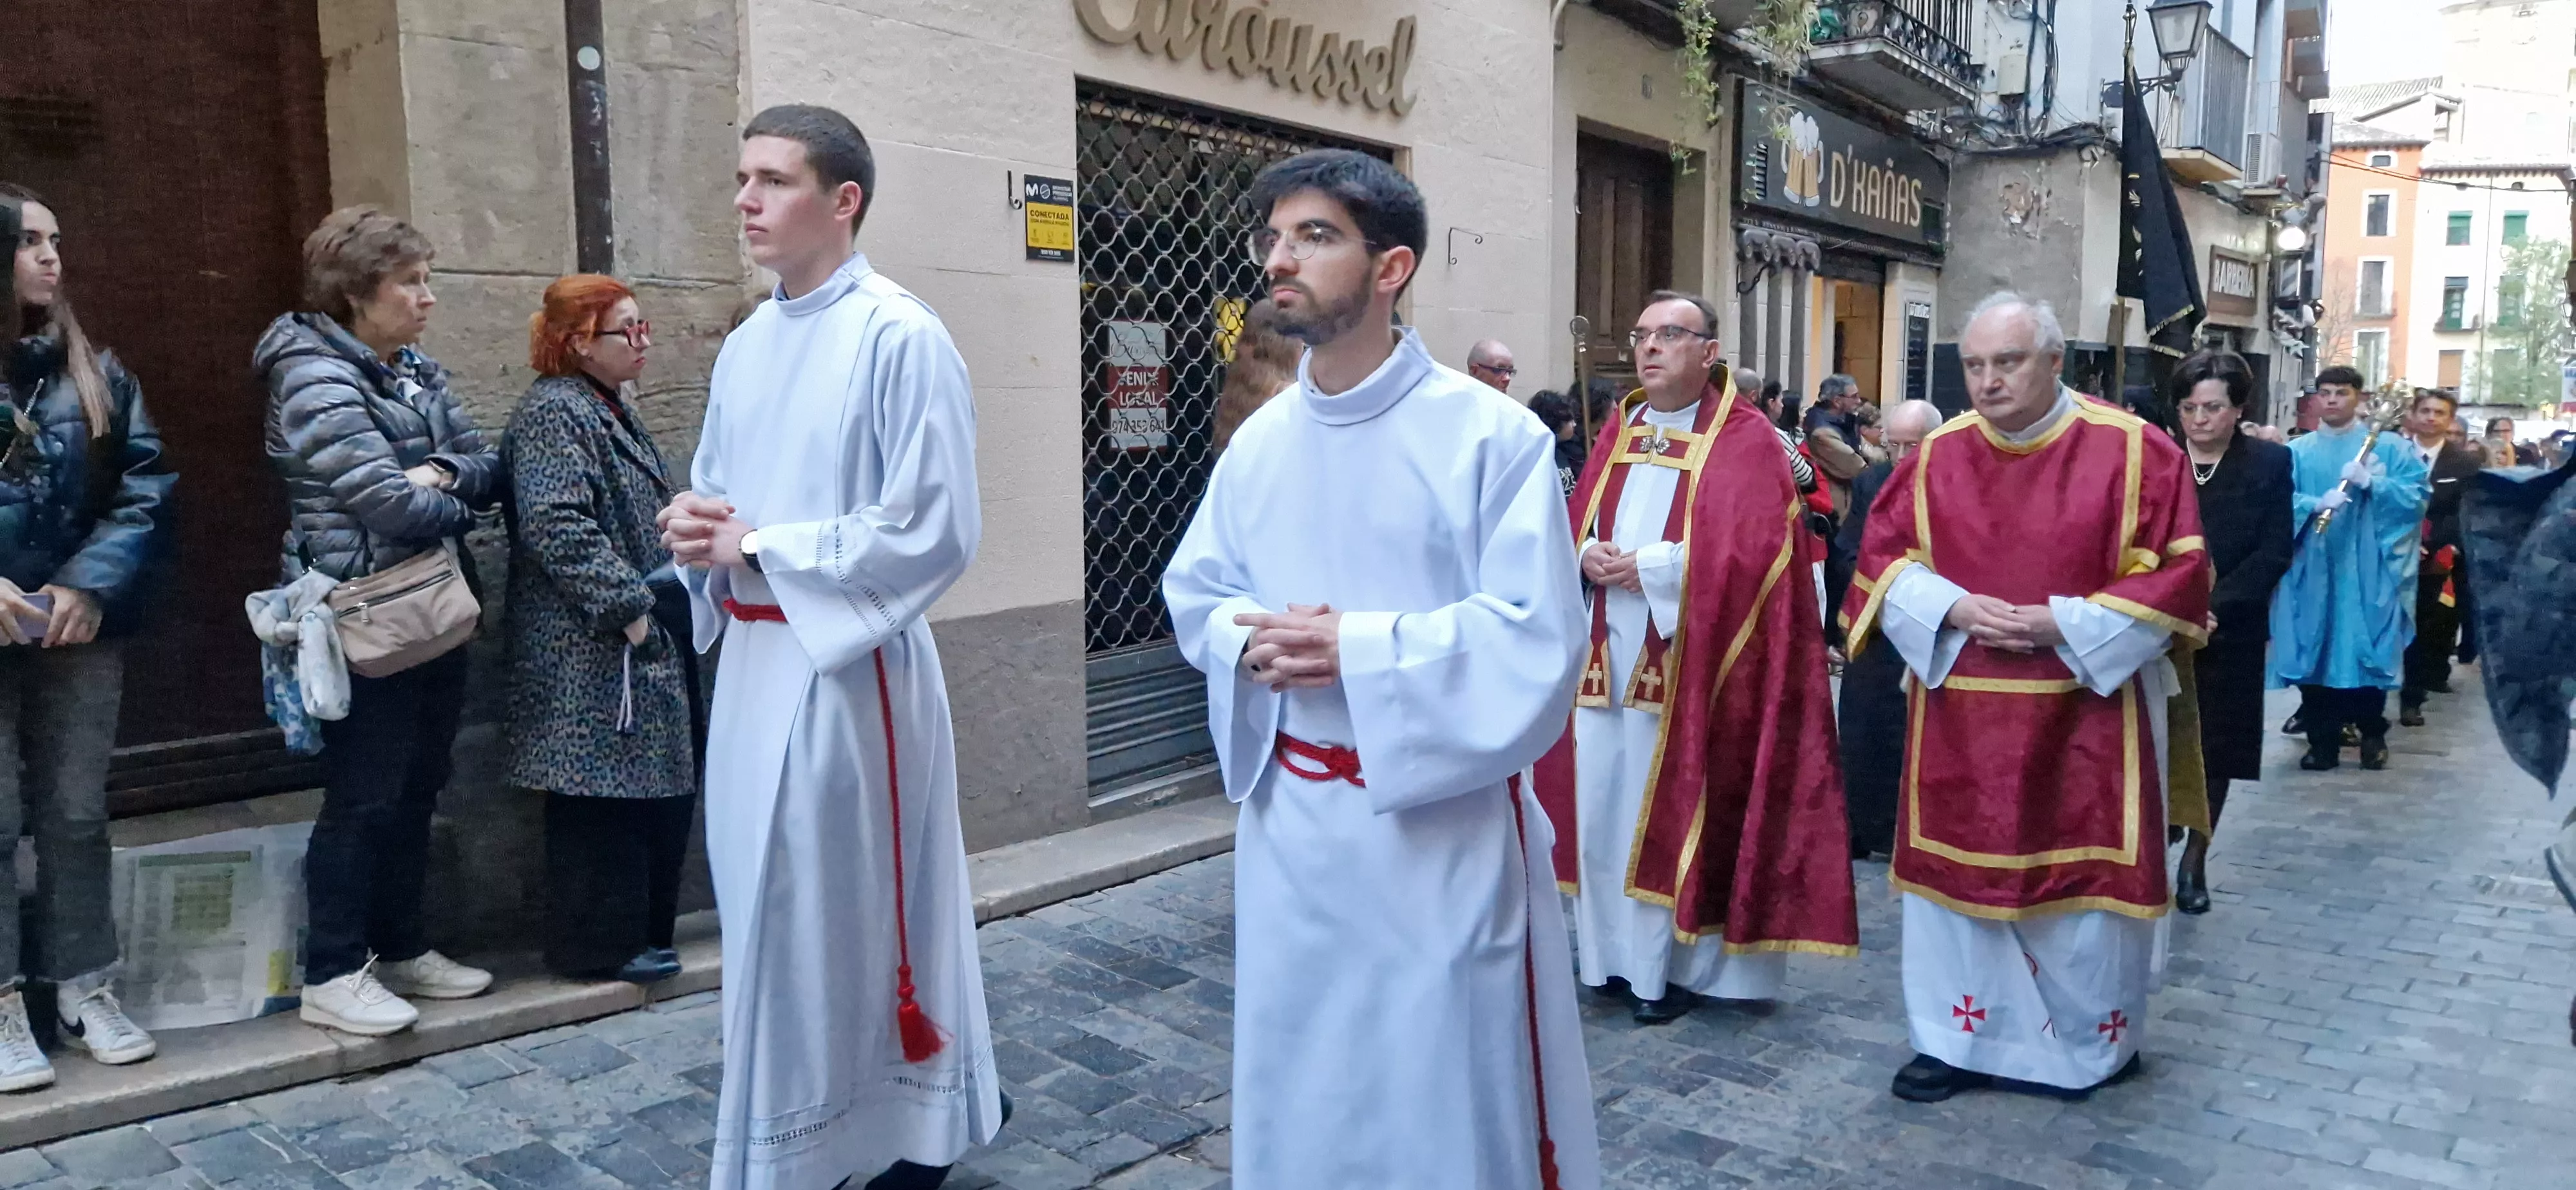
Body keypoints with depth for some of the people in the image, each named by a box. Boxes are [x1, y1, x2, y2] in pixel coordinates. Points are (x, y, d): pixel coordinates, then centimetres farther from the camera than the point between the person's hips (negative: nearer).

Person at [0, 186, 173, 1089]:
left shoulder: (95, 372, 7)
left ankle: (85, 989, 21)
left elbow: (147, 486, 2)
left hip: (83, 632, 3)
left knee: (77, 815, 11)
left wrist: (93, 584, -11)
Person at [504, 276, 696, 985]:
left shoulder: (609, 410, 19)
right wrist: (628, 605, -21)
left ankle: (641, 932, 25)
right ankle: (600, 946, 8)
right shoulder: (554, 414, -13)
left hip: (642, 645, 10)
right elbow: (557, 527, -23)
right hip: (589, 653, -10)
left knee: (661, 790, 13)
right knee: (602, 795, -3)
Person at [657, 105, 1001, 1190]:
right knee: (776, 911, 16)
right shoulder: (745, 346, 12)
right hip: (753, 661, 8)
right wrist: (696, 523, -2)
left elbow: (935, 529, -18)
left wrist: (762, 547, -14)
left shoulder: (900, 338, -13)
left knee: (843, 917, 2)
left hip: (847, 666, -8)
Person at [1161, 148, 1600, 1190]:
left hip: (1442, 823, -5)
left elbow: (1538, 634, -17)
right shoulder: (1258, 443, 4)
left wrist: (1357, 650, -22)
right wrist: (1252, 645, -11)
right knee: (1299, 1088, 18)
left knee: (1452, 1097, 9)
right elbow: (1194, 595, 11)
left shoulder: (1491, 434, -12)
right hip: (1289, 817, 5)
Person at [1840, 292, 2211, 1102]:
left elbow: (2178, 575, -7)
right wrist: (1954, 609, -14)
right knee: (1957, 868, 9)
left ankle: (2092, 1044, 29)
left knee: (2084, 875, 8)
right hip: (1961, 712, 3)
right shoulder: (1937, 456, 2)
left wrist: (2062, 624, -17)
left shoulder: (2134, 451, -6)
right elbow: (1882, 560, 4)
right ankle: (1959, 1038, 25)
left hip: (2088, 709, -2)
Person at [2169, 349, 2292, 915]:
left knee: (2215, 750, 8)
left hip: (2230, 633, 1)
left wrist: (2214, 607, -16)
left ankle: (2195, 862, 23)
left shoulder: (2270, 463, 1)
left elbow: (2273, 552, -4)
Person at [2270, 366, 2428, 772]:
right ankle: (2323, 741, 7)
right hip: (2313, 568, 1)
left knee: (2368, 649, 1)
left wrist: (2370, 483, -16)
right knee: (2315, 650, 0)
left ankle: (2372, 734, 18)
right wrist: (2316, 504, -19)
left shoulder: (2389, 447, 6)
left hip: (2368, 570, -1)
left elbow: (2417, 495, -3)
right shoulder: (2297, 451, 9)